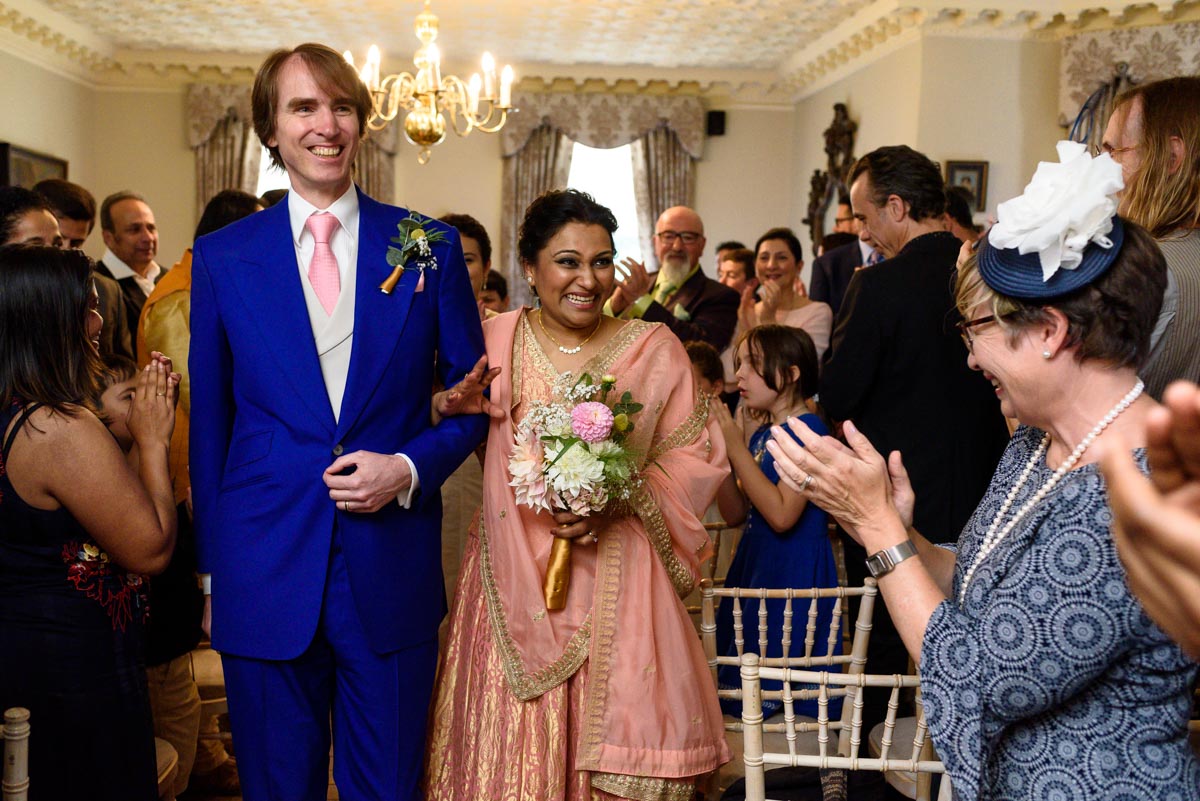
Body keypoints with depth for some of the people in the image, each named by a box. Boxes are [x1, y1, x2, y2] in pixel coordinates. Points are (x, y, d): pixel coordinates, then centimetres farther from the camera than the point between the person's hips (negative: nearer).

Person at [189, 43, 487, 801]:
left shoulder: (429, 246, 1)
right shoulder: (221, 257, 2)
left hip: (393, 568, 0)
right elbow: (208, 418, 6)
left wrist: (409, 468, -11)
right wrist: (212, 560, 5)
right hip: (265, 572, 0)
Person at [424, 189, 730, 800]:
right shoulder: (492, 341, 3)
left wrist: (620, 501, -11)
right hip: (514, 580, 1)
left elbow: (694, 454, 3)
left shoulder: (655, 349, 3)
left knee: (619, 750, 0)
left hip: (619, 583, 0)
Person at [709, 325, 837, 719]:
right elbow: (735, 512, 11)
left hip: (794, 569, -9)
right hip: (754, 563, 9)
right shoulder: (761, 433, 10)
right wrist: (720, 453, -2)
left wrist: (737, 450, -21)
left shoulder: (808, 429, -15)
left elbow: (782, 515, -25)